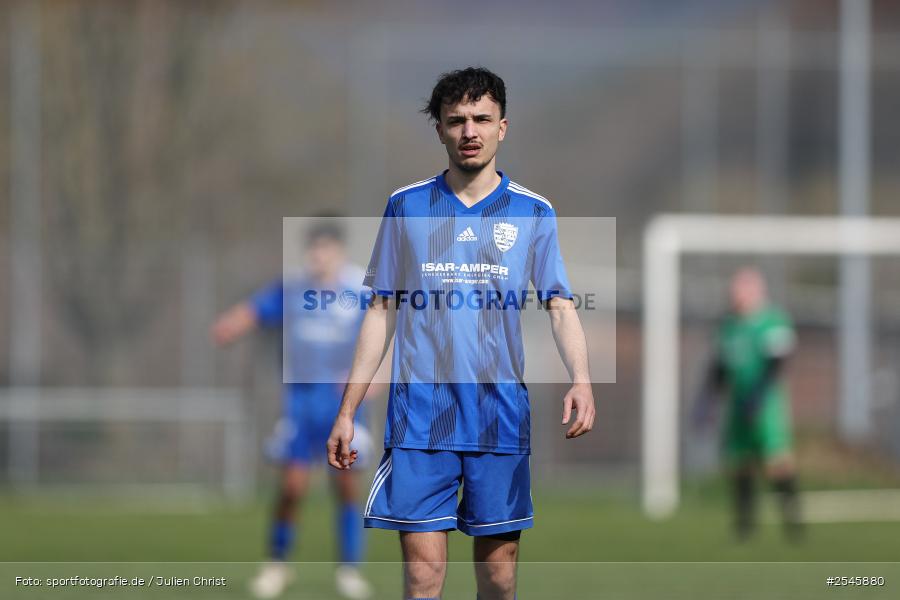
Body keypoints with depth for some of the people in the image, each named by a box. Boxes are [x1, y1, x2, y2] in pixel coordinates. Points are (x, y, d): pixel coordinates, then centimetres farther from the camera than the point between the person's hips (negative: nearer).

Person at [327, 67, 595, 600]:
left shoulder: (534, 213, 5)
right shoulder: (405, 207, 7)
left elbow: (561, 308, 2)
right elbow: (383, 311, 11)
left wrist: (581, 380, -17)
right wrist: (347, 411, 7)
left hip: (502, 416, 0)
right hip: (419, 412, 0)